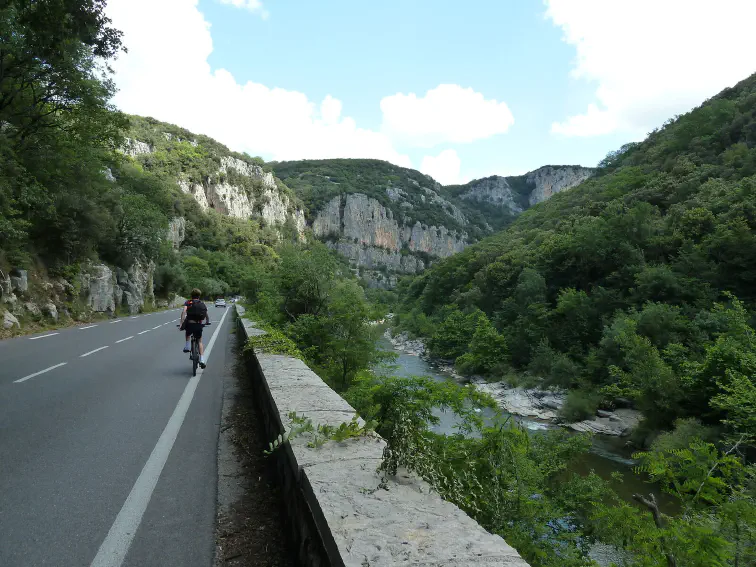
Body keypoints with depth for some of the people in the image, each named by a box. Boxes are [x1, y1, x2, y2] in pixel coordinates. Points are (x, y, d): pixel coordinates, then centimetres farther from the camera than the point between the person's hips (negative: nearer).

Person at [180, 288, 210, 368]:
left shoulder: (188, 302, 7)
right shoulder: (202, 303, 15)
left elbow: (184, 312, -10)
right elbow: (207, 315, 19)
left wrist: (182, 324, -13)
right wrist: (208, 322, 38)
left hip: (189, 324, -1)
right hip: (199, 325, 1)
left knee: (187, 334, 38)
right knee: (200, 342, 19)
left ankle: (187, 346, 24)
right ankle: (202, 360, 7)